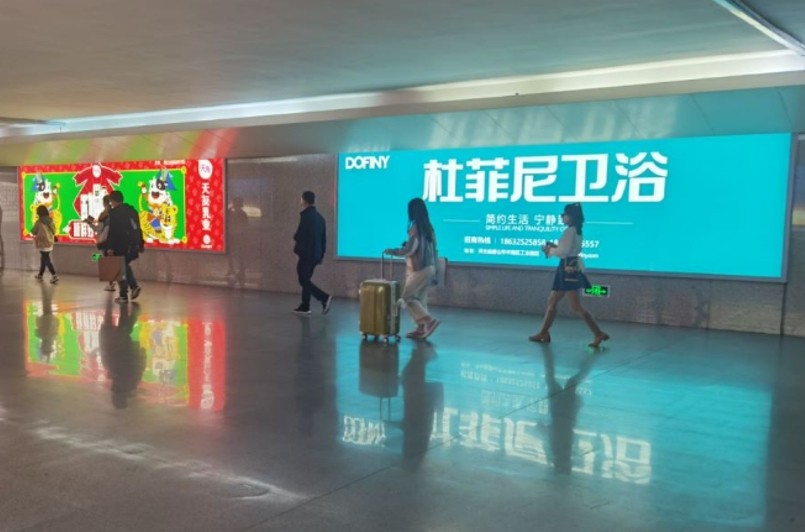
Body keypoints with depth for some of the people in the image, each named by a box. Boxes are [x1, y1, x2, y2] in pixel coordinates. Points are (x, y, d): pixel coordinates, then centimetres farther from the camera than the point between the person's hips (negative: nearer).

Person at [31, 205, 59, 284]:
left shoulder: (39, 222, -16)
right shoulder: (51, 221, 0)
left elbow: (33, 232, -3)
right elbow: (54, 231, 7)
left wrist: (32, 230, 17)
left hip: (43, 244, -7)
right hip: (50, 243, 7)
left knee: (46, 260, -3)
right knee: (44, 259, 19)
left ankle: (54, 276, -13)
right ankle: (40, 275, 31)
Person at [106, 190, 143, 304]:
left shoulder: (114, 212, -9)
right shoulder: (131, 209, 13)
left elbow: (112, 231, -15)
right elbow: (138, 228, 15)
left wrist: (110, 247, -14)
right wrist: (140, 243, 19)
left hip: (121, 244, -7)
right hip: (133, 243, 7)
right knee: (125, 265, 23)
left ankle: (123, 295, 4)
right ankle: (134, 286, 7)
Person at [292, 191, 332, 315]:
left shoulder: (306, 216, -15)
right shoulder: (319, 217, 12)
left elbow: (299, 236, -20)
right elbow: (323, 238, 15)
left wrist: (295, 237, 0)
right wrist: (321, 255, 19)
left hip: (306, 254, -9)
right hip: (316, 254, 9)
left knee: (304, 280, -4)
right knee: (306, 280, 14)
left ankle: (325, 298, -14)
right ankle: (304, 307, 16)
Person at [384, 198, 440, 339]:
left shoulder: (415, 228, -15)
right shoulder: (429, 228, 10)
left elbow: (409, 250, -17)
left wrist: (392, 251, -3)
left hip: (419, 269, -8)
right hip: (429, 267, 8)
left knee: (407, 297, -2)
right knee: (420, 298, 12)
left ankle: (429, 320, -10)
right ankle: (421, 328, 12)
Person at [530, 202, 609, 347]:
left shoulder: (570, 231, -15)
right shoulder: (576, 231, 15)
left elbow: (564, 251, -20)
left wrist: (550, 250, -4)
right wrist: (554, 246, 11)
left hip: (569, 269, -10)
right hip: (569, 269, 10)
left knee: (576, 307, -9)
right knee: (552, 302, 15)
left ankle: (599, 334, -7)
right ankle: (543, 333, 20)